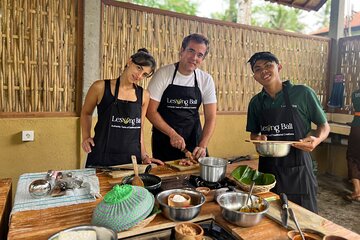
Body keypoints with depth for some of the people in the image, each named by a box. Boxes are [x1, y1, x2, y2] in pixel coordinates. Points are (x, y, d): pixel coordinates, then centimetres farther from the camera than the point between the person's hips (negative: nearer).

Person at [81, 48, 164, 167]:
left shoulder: (144, 95, 2)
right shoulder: (101, 87, -5)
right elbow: (86, 113, 11)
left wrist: (144, 156, 7)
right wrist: (86, 137, -1)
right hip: (101, 158, -2)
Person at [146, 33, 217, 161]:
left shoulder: (206, 80, -3)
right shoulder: (163, 74, -11)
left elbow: (210, 117, -3)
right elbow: (150, 111, -12)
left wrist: (203, 146, -15)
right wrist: (172, 134, -18)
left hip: (194, 141, 3)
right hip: (164, 140, -2)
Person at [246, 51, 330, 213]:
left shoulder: (303, 93, -7)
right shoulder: (256, 102, 4)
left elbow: (324, 126, 3)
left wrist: (316, 139, -18)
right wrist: (258, 139, -7)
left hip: (298, 170, -3)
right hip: (267, 169, 3)